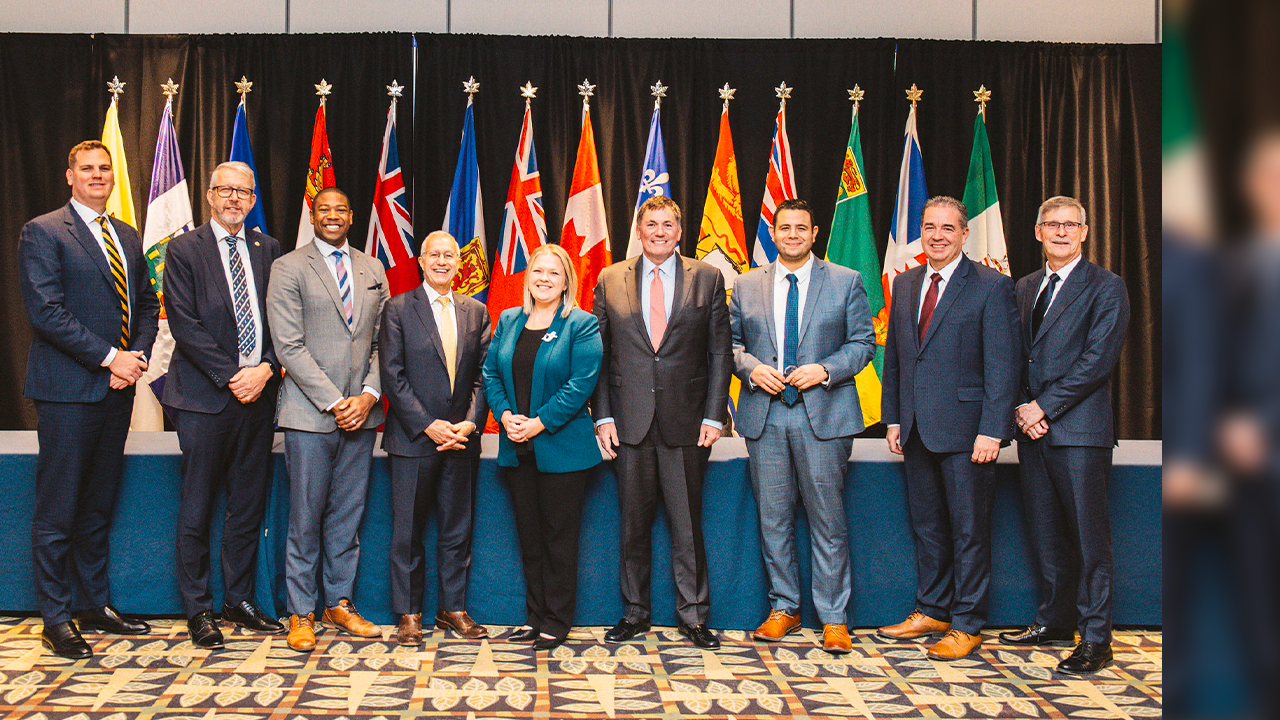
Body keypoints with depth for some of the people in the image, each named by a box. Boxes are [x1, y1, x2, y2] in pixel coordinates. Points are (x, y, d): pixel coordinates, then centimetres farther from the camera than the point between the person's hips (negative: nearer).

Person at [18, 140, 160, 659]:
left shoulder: (128, 237, 16)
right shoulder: (42, 232, -4)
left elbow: (148, 305, 17)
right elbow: (46, 311, -13)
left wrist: (138, 354, -2)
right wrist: (109, 357, -16)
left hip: (117, 388, 6)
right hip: (68, 389, -6)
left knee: (98, 507, 14)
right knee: (57, 512, 0)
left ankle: (94, 605, 24)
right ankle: (56, 618, 10)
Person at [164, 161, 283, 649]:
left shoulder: (268, 250, 12)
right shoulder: (184, 250, 1)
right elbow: (184, 324, -8)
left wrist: (265, 369, -8)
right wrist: (231, 377, -14)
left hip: (258, 393, 4)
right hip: (205, 395, -3)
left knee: (249, 507, 9)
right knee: (197, 510, 3)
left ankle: (240, 602, 22)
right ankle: (198, 611, 15)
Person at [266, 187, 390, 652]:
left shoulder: (373, 270, 14)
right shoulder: (288, 268, 0)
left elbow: (382, 343, 12)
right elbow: (289, 346, -8)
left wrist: (368, 395, -4)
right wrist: (335, 403, -12)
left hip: (361, 412, 4)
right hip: (309, 414, -4)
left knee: (348, 517, 10)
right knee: (305, 519, 1)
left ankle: (339, 603, 22)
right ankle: (301, 614, 13)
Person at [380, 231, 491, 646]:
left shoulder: (476, 311, 10)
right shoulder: (398, 309, -1)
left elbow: (483, 375, 7)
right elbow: (392, 376, -7)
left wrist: (471, 422, -8)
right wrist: (428, 426, -14)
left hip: (462, 439, 3)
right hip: (413, 439, -3)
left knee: (458, 530, 10)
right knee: (408, 531, 4)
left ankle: (453, 609, 23)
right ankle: (409, 615, 16)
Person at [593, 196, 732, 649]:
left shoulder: (707, 279, 4)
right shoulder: (610, 281, 7)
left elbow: (721, 352, 4)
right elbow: (598, 355, 7)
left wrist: (714, 415, -3)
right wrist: (603, 416, -1)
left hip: (686, 423, -1)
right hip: (630, 423, 1)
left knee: (687, 523, 5)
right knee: (633, 523, 8)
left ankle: (693, 615, 18)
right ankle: (635, 613, 22)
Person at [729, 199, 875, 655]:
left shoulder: (846, 282, 5)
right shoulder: (747, 286, 11)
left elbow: (863, 342, 3)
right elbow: (731, 342, 13)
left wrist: (825, 370, -12)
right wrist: (752, 367, -7)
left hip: (823, 415, -2)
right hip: (765, 416, 2)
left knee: (827, 520, 1)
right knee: (773, 518, 8)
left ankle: (833, 618, 11)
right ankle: (783, 608, 22)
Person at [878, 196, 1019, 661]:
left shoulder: (992, 287, -6)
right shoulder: (905, 285, 12)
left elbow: (1002, 365, -10)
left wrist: (992, 431, -16)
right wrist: (893, 417, 11)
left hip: (965, 430, -6)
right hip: (917, 429, 6)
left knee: (969, 530, 3)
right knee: (926, 525, 15)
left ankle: (966, 626, 14)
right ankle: (932, 611, 28)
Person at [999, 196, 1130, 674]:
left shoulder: (1106, 288, -2)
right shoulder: (1024, 288, 17)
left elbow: (1099, 359, -11)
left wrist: (1044, 407, -13)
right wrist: (1021, 408, -1)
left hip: (1080, 429, -6)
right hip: (1032, 425, 6)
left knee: (1088, 536, -3)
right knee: (1045, 535, 12)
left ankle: (1095, 640, 4)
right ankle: (1055, 622, 24)